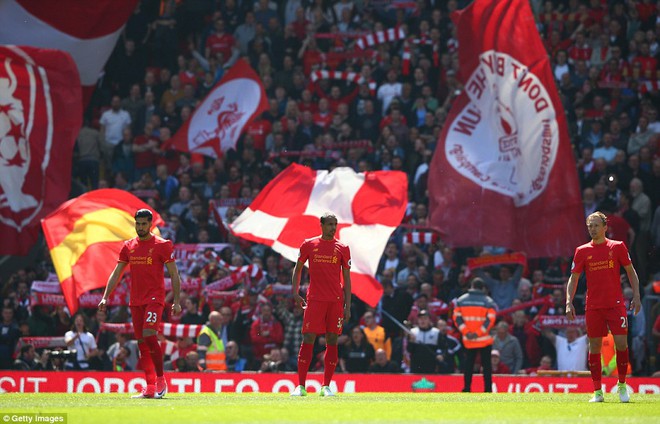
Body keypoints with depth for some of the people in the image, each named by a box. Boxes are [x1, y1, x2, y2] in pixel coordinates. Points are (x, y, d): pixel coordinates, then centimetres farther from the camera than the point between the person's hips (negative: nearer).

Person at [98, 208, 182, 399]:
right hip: (135, 301, 5)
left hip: (155, 298, -5)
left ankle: (160, 381, -9)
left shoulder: (162, 245, -3)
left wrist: (176, 301, -7)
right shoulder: (128, 246, 11)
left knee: (149, 335, -20)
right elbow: (116, 274, 15)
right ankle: (150, 387, 6)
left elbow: (174, 275, -1)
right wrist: (105, 297, 6)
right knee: (141, 342, 3)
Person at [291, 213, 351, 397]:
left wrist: (347, 306, 3)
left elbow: (347, 278, 9)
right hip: (314, 299, -1)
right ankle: (301, 386, -4)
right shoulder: (308, 245, 6)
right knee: (308, 340, -7)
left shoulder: (342, 248, 7)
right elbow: (298, 268, 15)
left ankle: (326, 386, 6)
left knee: (332, 341, 1)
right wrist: (295, 292, 2)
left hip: (336, 301, 1)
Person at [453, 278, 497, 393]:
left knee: (468, 365, 12)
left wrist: (466, 332, -8)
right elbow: (490, 320, -13)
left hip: (468, 340, 2)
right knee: (486, 365, 4)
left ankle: (466, 389, 8)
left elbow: (457, 317, -3)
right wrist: (478, 333, -14)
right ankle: (488, 389, 0)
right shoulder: (488, 301, -4)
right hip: (485, 340, -2)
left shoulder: (460, 300, 3)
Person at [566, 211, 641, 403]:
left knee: (621, 342, -9)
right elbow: (573, 278, 9)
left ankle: (622, 385, 8)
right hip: (593, 306, 1)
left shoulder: (617, 247, 4)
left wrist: (636, 296, 1)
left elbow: (631, 271, 10)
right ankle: (597, 391, 5)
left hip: (616, 304, -1)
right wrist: (569, 302, -2)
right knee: (594, 346, 0)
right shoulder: (582, 251, 6)